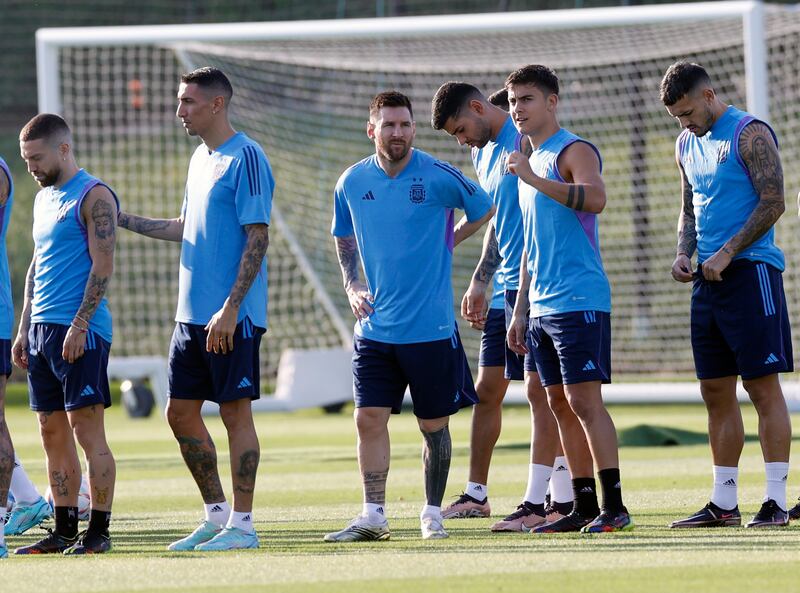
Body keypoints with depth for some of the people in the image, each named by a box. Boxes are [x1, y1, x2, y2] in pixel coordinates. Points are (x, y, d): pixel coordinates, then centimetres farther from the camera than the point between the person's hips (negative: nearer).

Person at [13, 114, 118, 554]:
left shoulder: (93, 196, -7)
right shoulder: (44, 198, 19)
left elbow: (102, 266, -14)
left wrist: (79, 325, -19)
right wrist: (23, 331, 18)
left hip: (79, 331, -9)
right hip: (42, 330, 9)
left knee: (86, 430, -8)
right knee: (53, 434, 8)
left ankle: (99, 530, -5)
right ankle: (64, 531, 11)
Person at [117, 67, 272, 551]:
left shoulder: (245, 157, -12)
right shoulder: (201, 159, 15)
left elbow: (257, 238, -16)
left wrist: (230, 308, -21)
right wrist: (122, 219, 20)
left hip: (231, 317, -9)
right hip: (192, 312, 9)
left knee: (235, 411, -4)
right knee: (181, 411, 10)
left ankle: (242, 524, 2)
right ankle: (217, 515, 19)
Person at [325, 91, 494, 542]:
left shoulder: (438, 176, -8)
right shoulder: (352, 183, 3)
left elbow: (485, 209, 8)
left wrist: (448, 240, 2)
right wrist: (353, 287, 4)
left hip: (431, 328, -3)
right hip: (375, 328, 3)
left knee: (434, 425, 4)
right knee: (370, 418, -4)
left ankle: (433, 513, 18)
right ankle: (373, 516, 3)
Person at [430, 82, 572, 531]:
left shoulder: (524, 140, -12)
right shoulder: (484, 154, 17)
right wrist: (479, 283, 22)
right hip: (505, 287, 9)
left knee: (539, 389, -9)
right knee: (487, 390, 11)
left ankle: (538, 502, -9)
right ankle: (476, 494, 18)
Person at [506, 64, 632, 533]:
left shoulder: (575, 151, -6)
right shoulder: (532, 161, 20)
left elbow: (595, 198, -28)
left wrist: (535, 179, -28)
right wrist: (520, 311, 22)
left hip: (580, 300, -9)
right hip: (543, 305, 9)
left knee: (585, 400, -11)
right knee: (561, 404, 7)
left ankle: (614, 506, -11)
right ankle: (585, 508, 10)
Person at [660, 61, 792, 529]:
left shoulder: (750, 134, -8)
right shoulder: (687, 144, 16)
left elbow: (773, 203, -13)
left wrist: (727, 253, -17)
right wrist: (684, 253, 6)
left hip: (751, 270, -8)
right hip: (708, 278, 8)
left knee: (763, 386, -8)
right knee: (716, 392, 7)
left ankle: (776, 501, -7)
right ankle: (724, 503, 11)